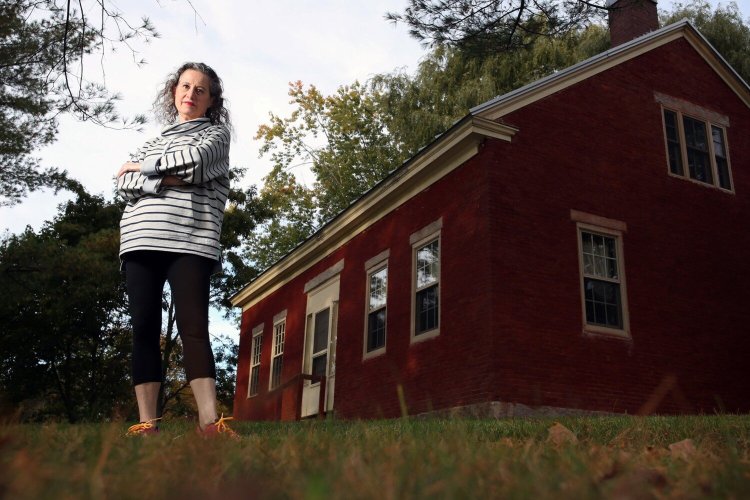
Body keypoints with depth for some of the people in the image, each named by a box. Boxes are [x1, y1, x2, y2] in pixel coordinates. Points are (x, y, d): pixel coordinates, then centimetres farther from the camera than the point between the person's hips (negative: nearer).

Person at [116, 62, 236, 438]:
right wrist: (167, 181, -6)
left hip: (191, 242, -4)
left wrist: (144, 167, 7)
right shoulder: (153, 142, 27)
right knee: (144, 330, -4)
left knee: (193, 328, -15)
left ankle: (209, 423, -20)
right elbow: (124, 185, 11)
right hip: (141, 241, 4)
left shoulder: (216, 134, 18)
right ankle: (147, 424, -4)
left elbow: (194, 159, -5)